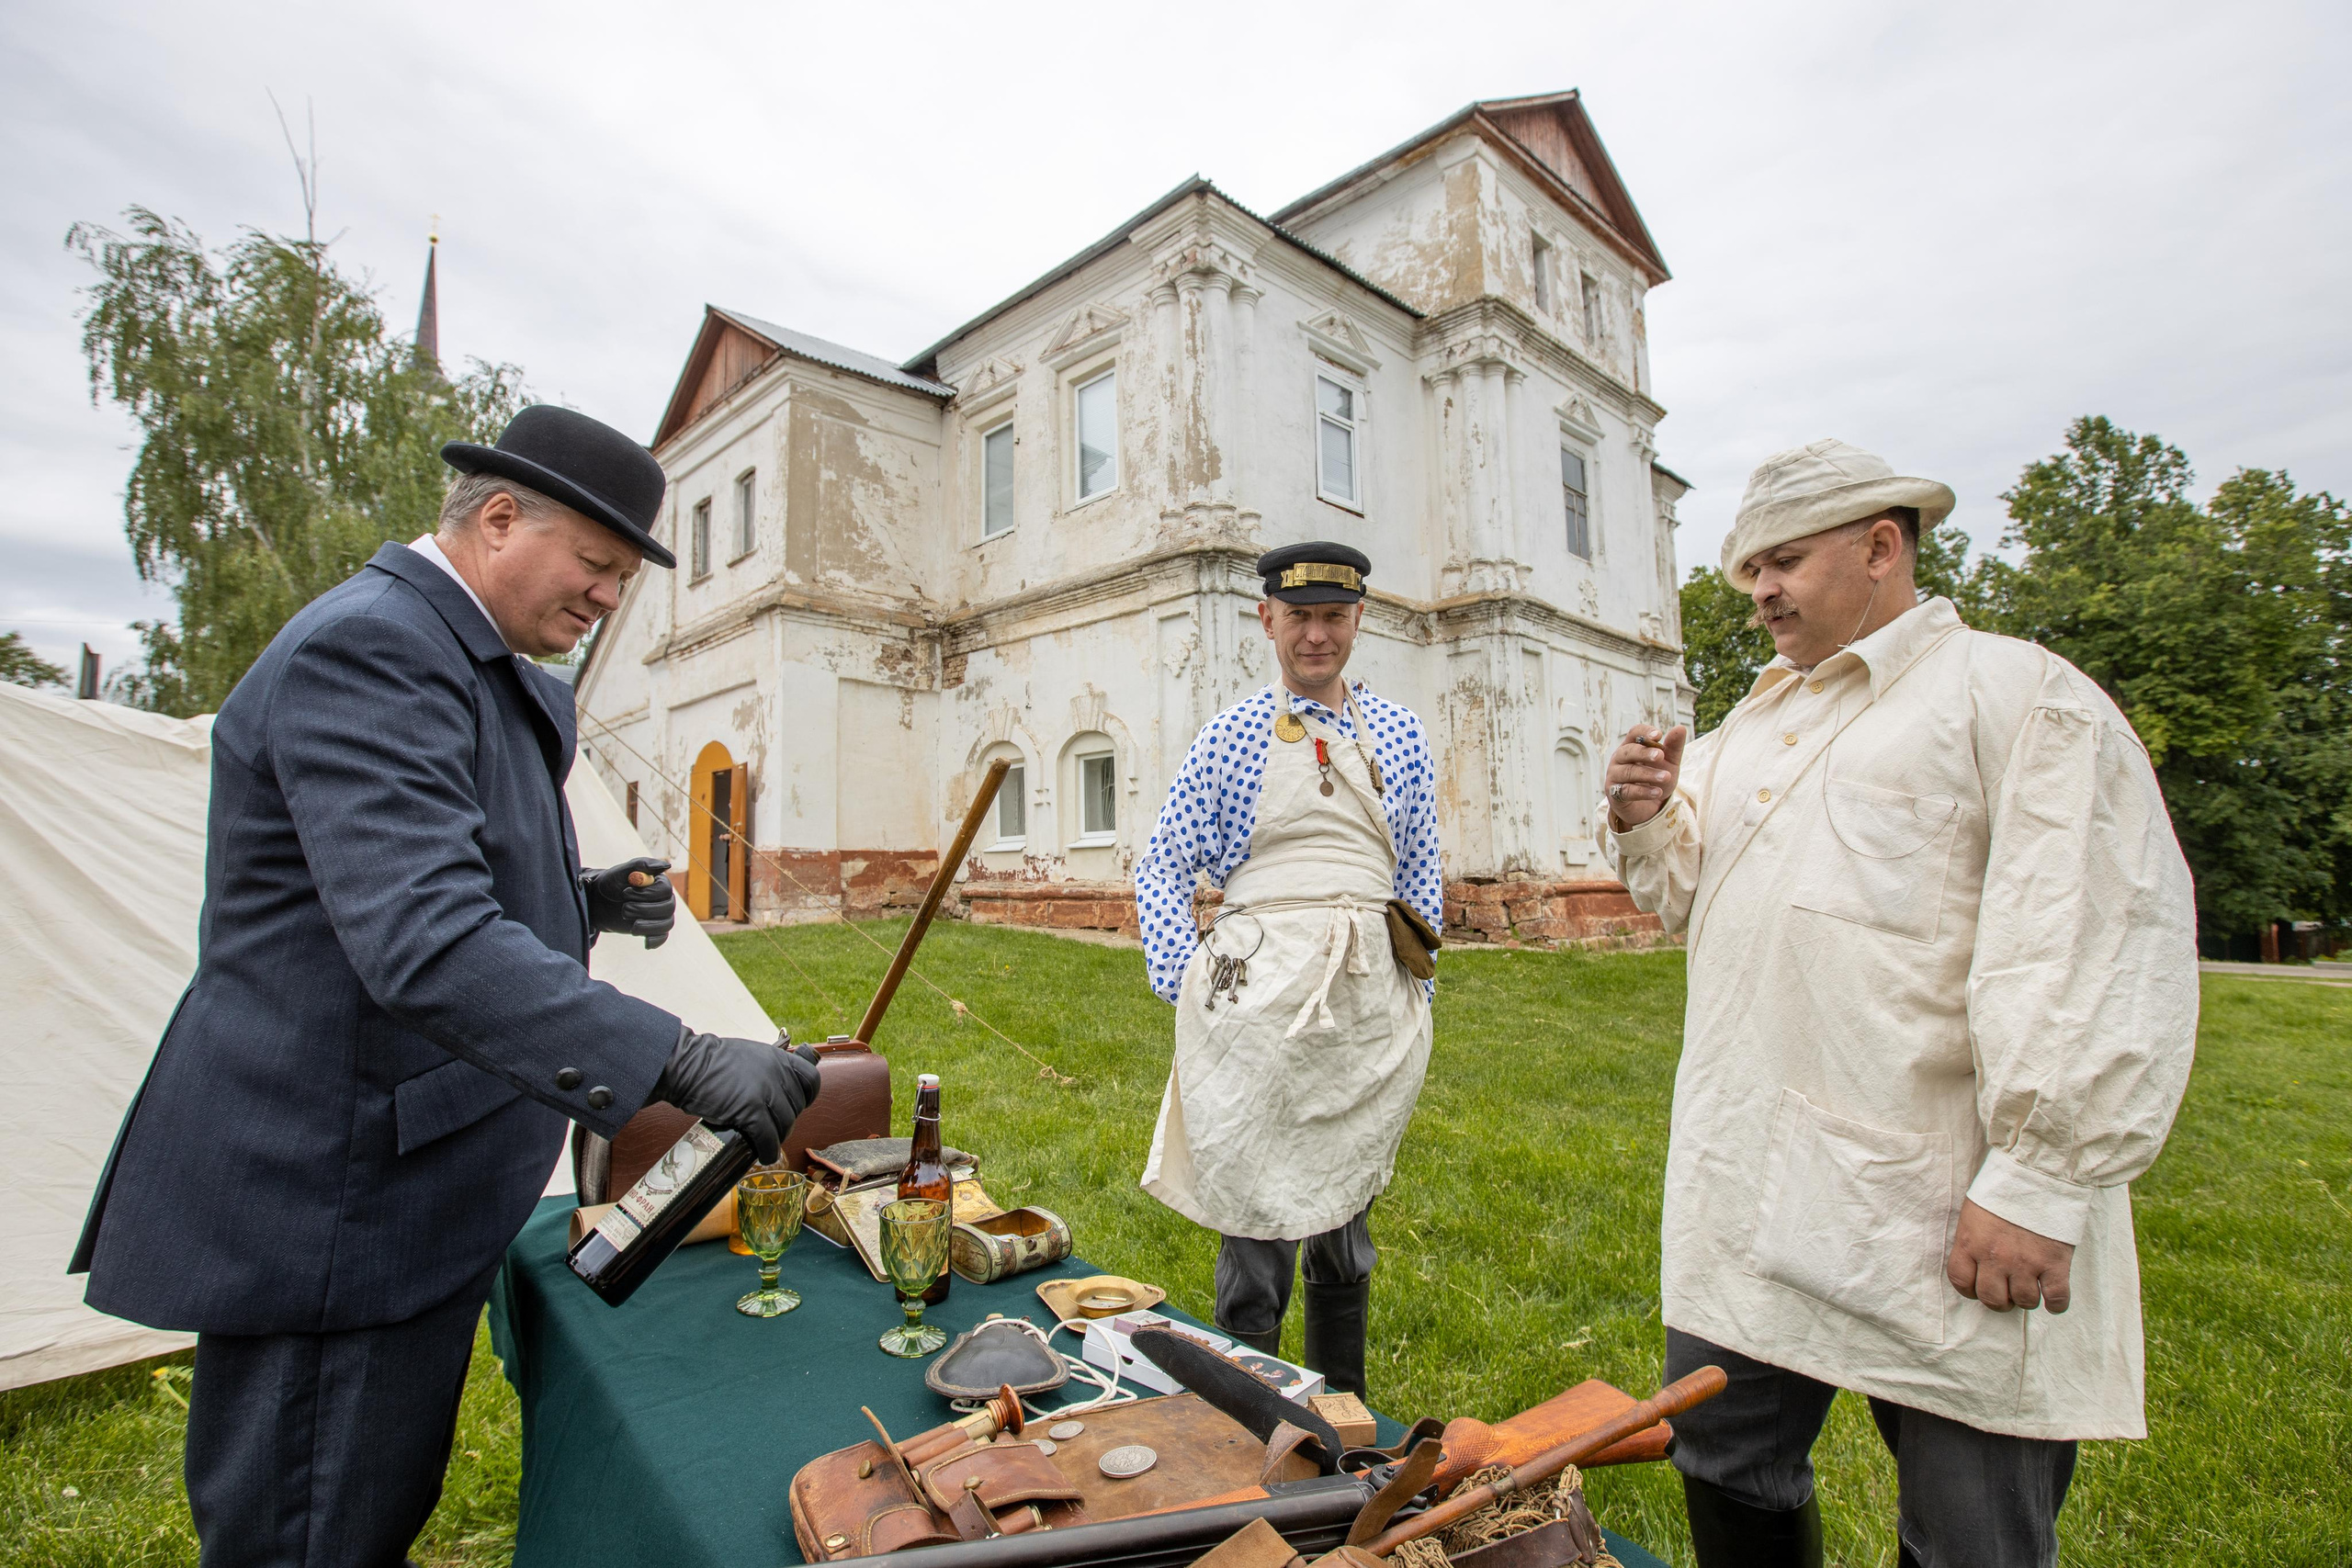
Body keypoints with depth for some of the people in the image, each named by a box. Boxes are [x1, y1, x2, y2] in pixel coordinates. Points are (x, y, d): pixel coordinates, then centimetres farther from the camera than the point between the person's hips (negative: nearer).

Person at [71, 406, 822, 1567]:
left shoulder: (485, 668, 12)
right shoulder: (366, 648, -21)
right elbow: (421, 939, -34)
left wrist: (583, 903, 2)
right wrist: (682, 1064, -39)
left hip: (407, 1188, 10)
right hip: (329, 1205, -10)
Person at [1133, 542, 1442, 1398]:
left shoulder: (1397, 734, 12)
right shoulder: (1230, 735, 4)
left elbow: (1421, 875, 14)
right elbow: (1162, 869, 4)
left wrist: (1412, 992, 7)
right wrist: (1189, 989, -5)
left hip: (1371, 1000, 3)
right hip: (1260, 990, -2)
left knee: (1347, 1217, 15)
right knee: (1256, 1218, 1)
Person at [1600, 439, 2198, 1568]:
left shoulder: (2017, 694, -5)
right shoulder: (1749, 727, 17)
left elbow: (2106, 953, -14)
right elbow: (1691, 895, 21)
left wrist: (2041, 1183, -18)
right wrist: (1644, 824, 1)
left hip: (1937, 1219, -6)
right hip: (1745, 1193, 6)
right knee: (1724, 1473, 17)